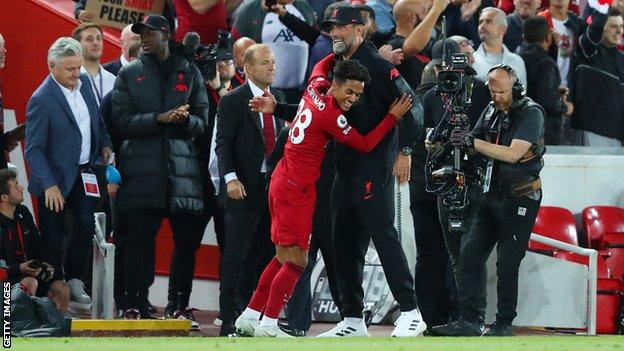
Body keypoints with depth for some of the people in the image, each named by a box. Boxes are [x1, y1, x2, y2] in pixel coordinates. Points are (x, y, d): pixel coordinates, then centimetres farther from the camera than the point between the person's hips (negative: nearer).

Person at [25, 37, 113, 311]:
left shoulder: (84, 82, 2)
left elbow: (95, 117, 21)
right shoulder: (41, 100, -20)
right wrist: (49, 186, -24)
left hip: (84, 172, 6)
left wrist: (104, 143, 8)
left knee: (86, 226, 1)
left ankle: (74, 281, 17)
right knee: (54, 239, 0)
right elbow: (34, 149, -19)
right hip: (56, 177, -6)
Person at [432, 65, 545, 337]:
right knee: (469, 256, 1)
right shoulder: (492, 110, 10)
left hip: (520, 199, -7)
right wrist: (461, 138, -10)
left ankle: (504, 324, 1)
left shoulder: (530, 113, -12)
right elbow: (474, 146, 13)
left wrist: (473, 142, -24)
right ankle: (467, 320, 2)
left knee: (507, 265, -7)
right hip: (492, 196, 7)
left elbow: (513, 154, -22)